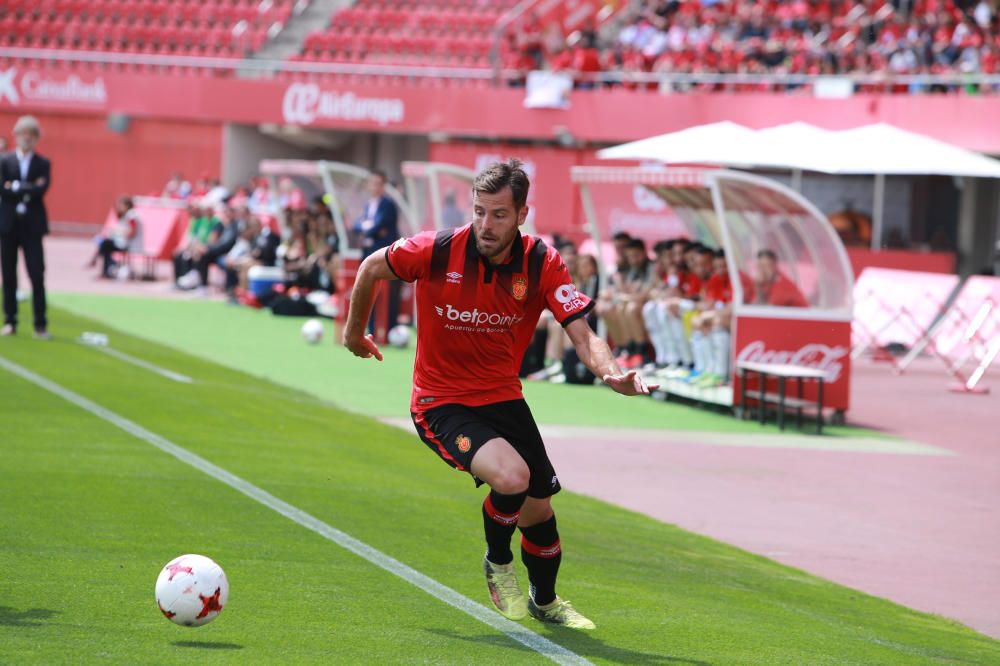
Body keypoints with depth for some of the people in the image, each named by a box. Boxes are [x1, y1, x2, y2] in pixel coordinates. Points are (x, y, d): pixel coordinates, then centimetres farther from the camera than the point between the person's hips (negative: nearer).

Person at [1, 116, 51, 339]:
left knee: (37, 276, -6)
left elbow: (41, 189, -11)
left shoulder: (43, 164, 4)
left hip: (32, 226, -1)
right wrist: (29, 189, -12)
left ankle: (41, 325, -4)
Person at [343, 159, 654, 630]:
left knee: (538, 510, 9)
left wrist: (612, 373, -41)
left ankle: (544, 601, 41)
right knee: (511, 476, -28)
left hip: (503, 397, 4)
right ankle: (498, 564, 4)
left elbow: (582, 335, -20)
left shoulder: (543, 264, -14)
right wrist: (355, 331, 13)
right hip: (440, 402, -3)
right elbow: (372, 268, 0)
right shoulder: (436, 251, -19)